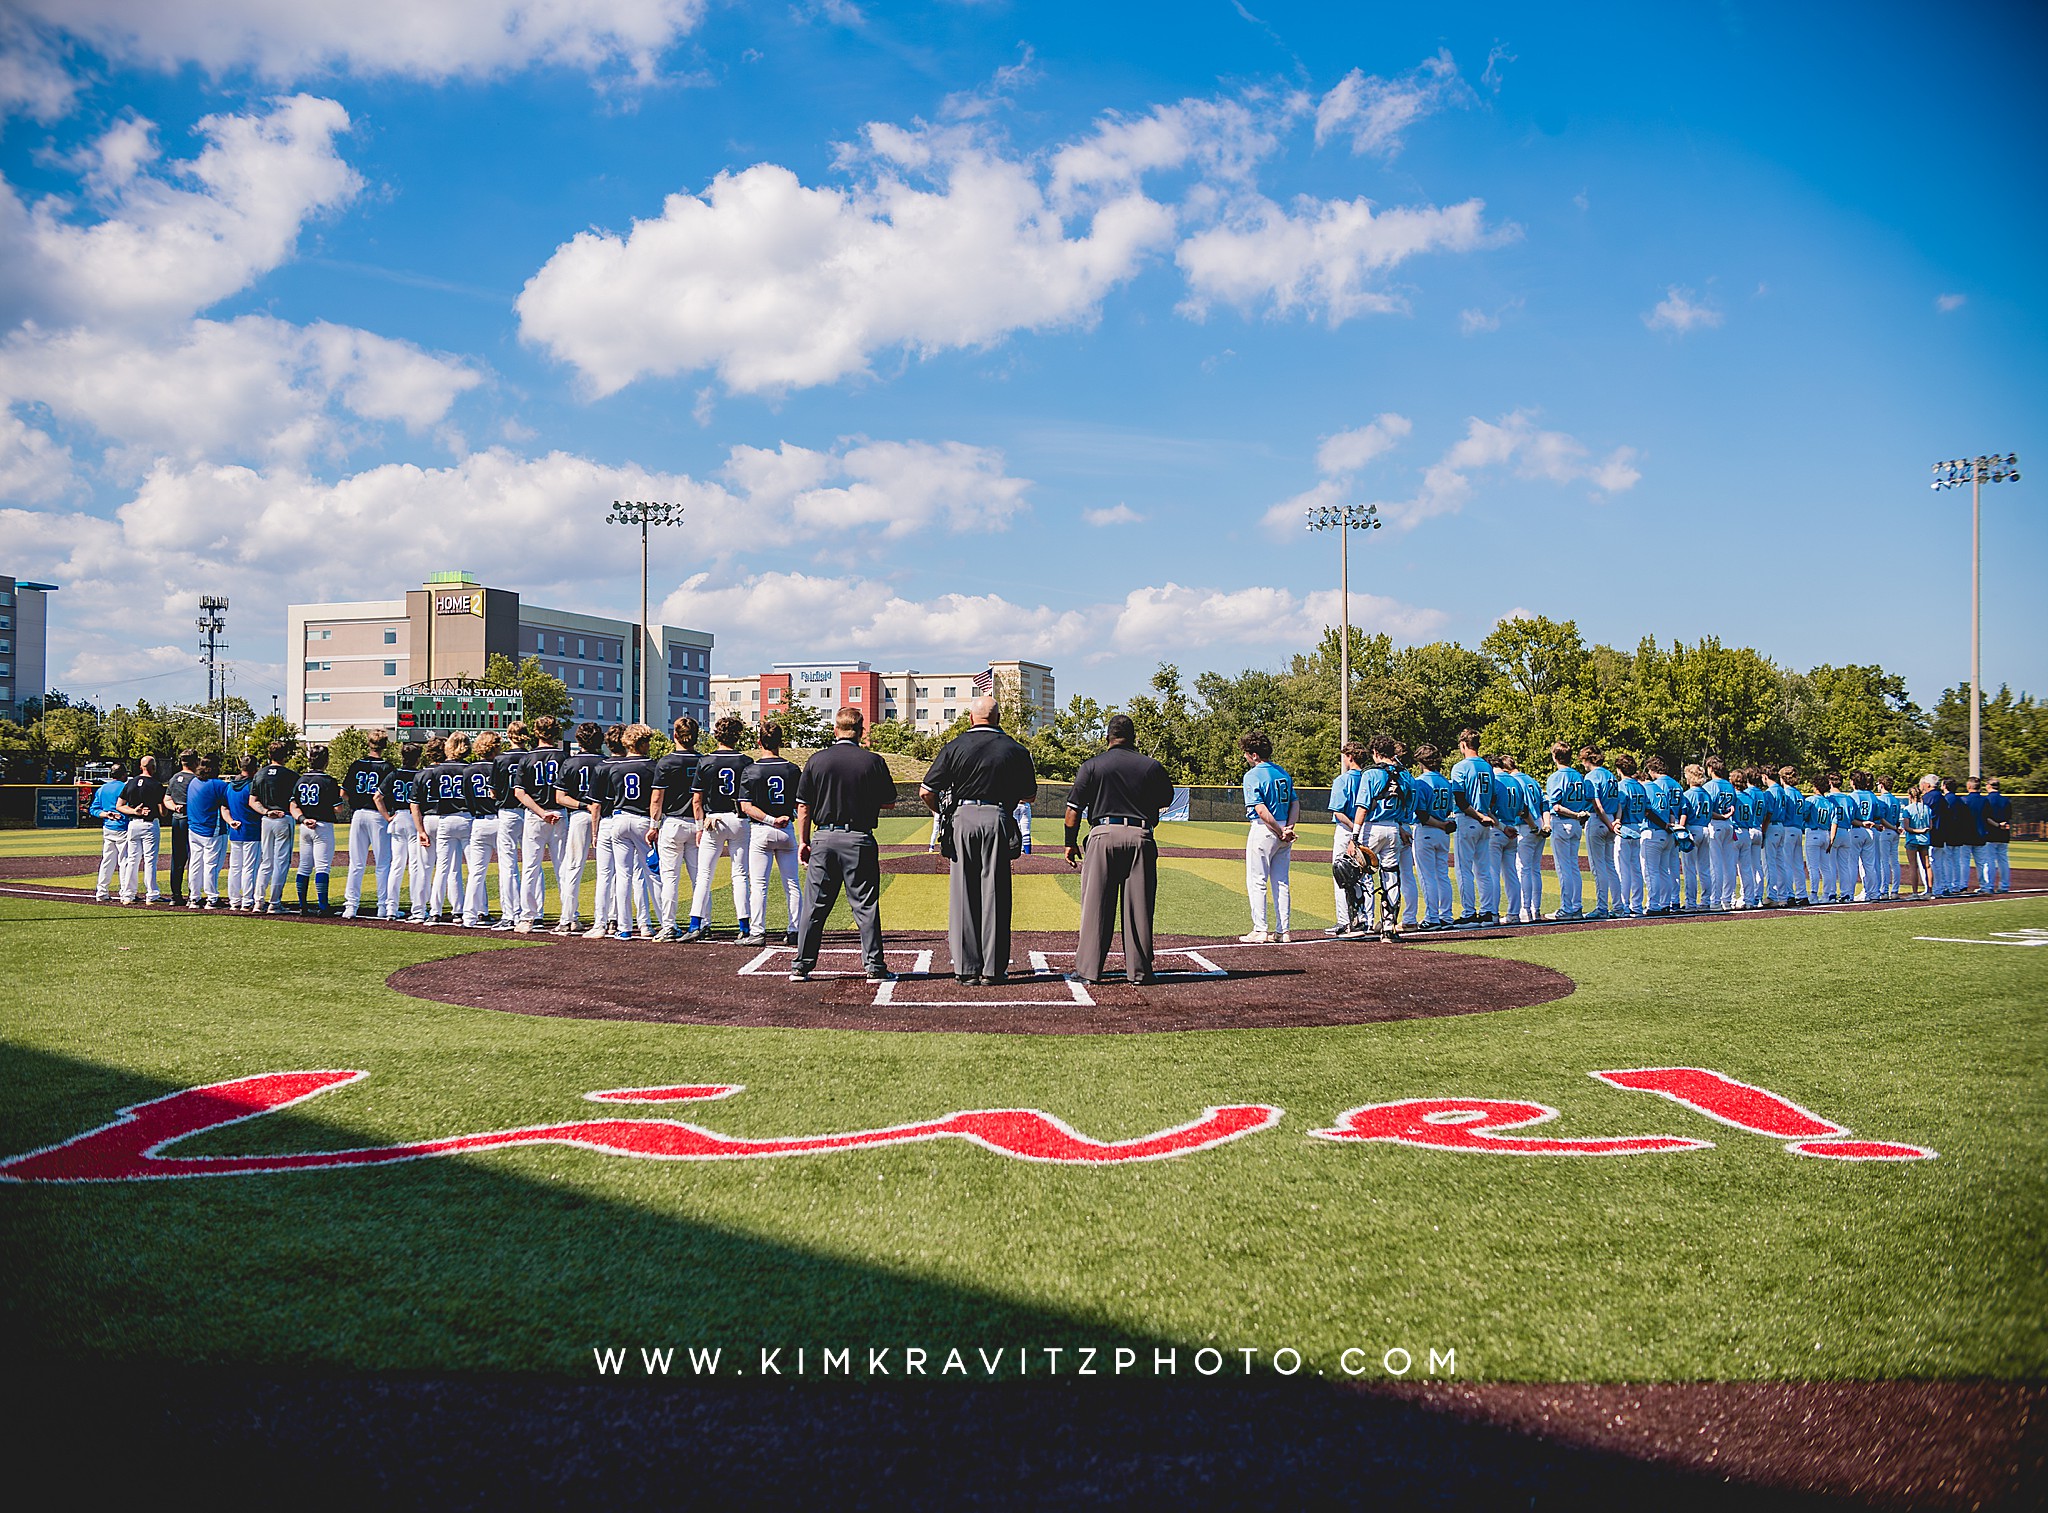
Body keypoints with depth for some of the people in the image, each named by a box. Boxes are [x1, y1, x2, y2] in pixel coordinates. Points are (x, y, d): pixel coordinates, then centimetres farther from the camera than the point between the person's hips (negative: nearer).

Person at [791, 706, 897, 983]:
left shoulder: (817, 761, 0)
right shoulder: (873, 762, -4)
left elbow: (804, 807, 3)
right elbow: (889, 802, 5)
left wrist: (803, 841, 11)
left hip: (823, 838, 1)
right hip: (859, 840, -1)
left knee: (814, 906, 8)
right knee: (865, 906, 3)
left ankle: (801, 966, 11)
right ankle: (875, 967, 4)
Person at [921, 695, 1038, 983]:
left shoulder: (954, 747, 2)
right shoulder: (1015, 750, 4)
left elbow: (925, 791, 1)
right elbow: (1029, 796, 15)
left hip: (963, 818, 0)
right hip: (997, 819, 0)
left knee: (962, 894, 5)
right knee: (994, 894, 4)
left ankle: (966, 967, 5)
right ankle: (992, 969, 5)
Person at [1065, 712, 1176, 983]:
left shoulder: (1092, 765, 2)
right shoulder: (1152, 767, 6)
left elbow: (1074, 809, -1)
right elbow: (1166, 800, 20)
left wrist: (1071, 843, 7)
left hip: (1104, 834, -1)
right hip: (1141, 837, 1)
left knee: (1095, 905, 2)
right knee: (1139, 906, 5)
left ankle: (1089, 968, 3)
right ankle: (1140, 970, 8)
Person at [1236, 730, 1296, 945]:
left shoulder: (1252, 776, -12)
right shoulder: (1283, 774, 11)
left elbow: (1261, 810, -19)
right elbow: (1295, 804, 9)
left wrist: (1280, 832, -14)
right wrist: (1288, 828, -2)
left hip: (1263, 830, -7)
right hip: (1282, 831, 7)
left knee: (1256, 882, 0)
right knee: (1281, 883, 11)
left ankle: (1260, 931, -2)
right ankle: (1283, 931, 13)